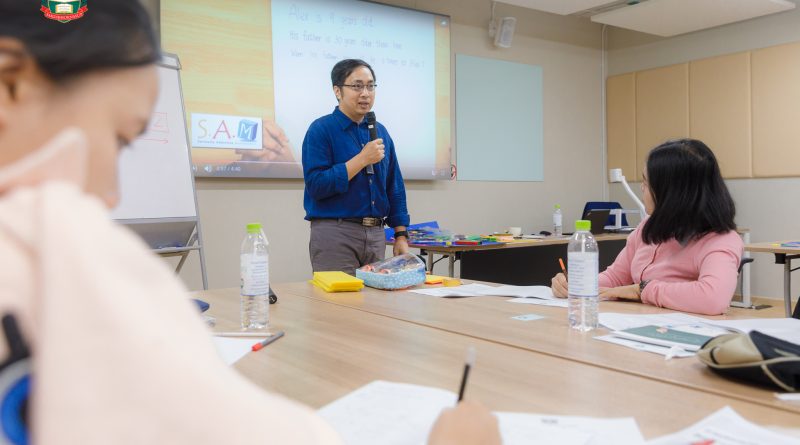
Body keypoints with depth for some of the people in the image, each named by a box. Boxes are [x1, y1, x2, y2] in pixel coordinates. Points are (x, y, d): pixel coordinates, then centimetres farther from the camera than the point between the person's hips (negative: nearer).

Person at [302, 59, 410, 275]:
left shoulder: (381, 132, 11)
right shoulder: (321, 130, -6)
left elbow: (395, 188, 14)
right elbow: (316, 185, -17)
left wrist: (401, 235, 8)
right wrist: (362, 159, -18)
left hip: (376, 234, 6)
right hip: (334, 234, -5)